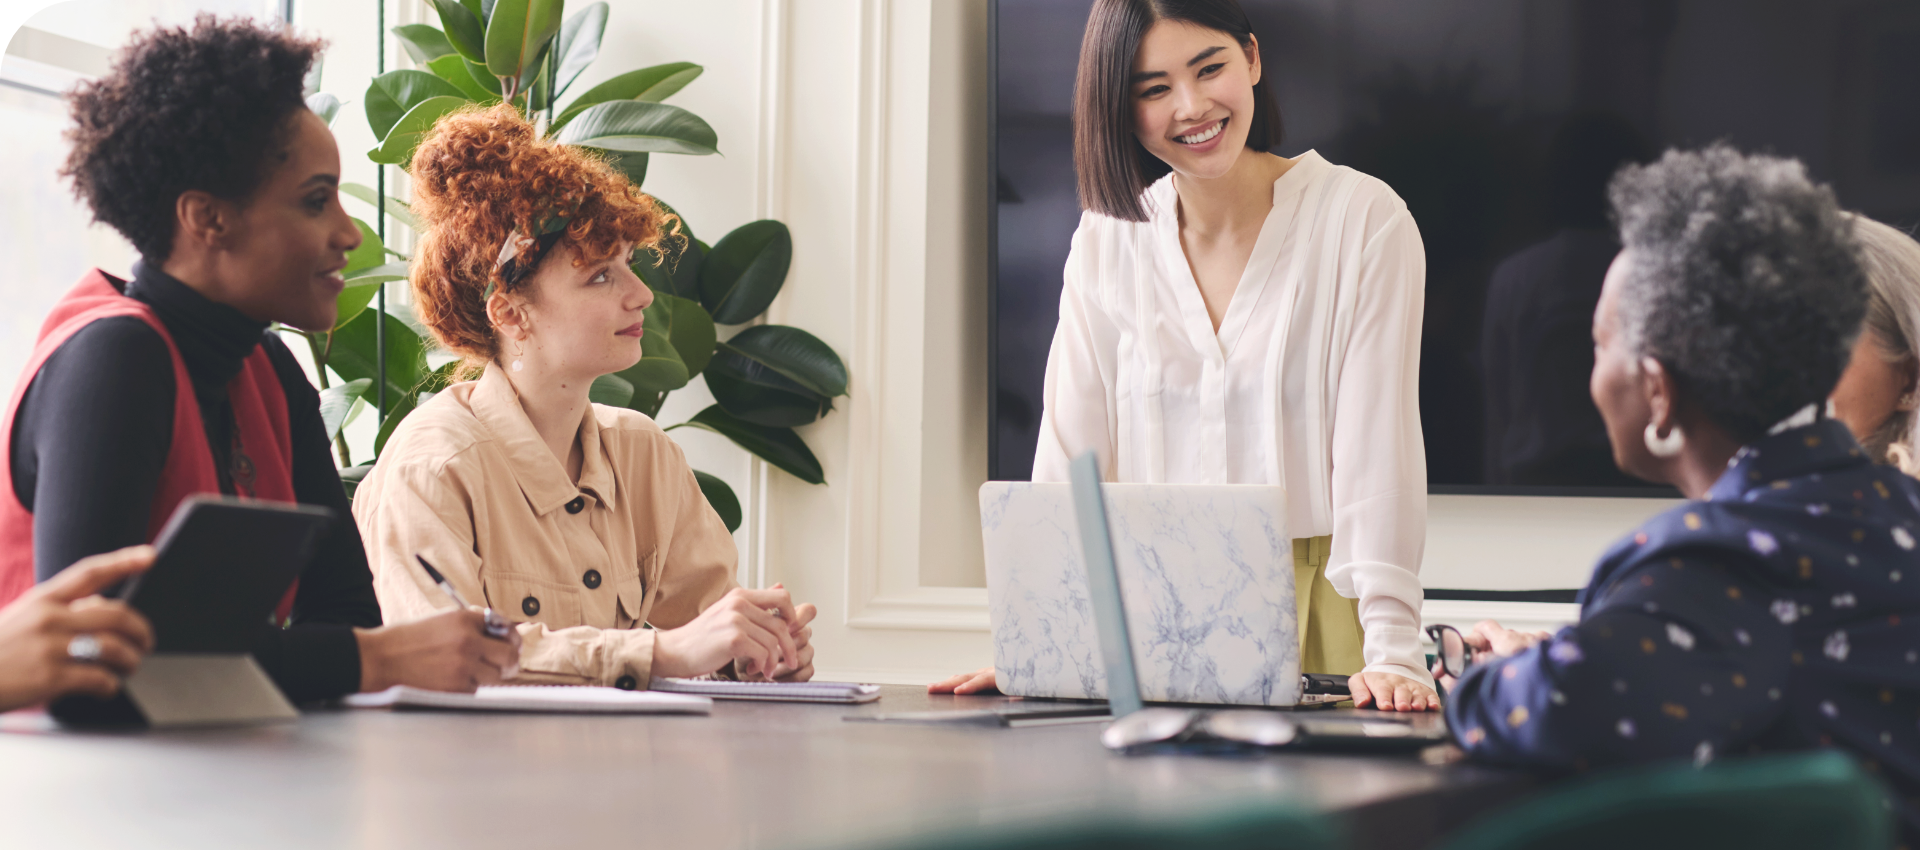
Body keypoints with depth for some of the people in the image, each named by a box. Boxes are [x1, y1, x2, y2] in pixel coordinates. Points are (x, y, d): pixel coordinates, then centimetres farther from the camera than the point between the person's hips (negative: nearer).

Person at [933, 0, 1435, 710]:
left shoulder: (1365, 221, -4)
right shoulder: (1107, 241, 7)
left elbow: (1379, 443, -11)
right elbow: (1071, 455, 4)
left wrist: (1392, 652, -20)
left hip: (1317, 611, -2)